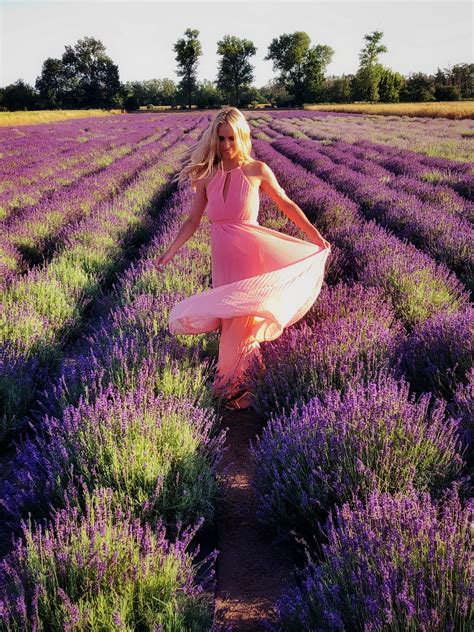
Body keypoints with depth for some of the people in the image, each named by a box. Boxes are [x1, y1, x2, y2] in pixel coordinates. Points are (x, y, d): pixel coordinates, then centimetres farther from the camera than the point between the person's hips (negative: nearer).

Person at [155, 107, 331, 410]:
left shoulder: (257, 170, -6)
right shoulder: (207, 175, 0)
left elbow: (286, 204, 4)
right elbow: (193, 220, 6)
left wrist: (315, 235, 3)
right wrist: (171, 251, 1)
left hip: (250, 251, -3)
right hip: (223, 254, 3)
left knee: (241, 317, 2)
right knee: (232, 316, 10)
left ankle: (232, 382, 19)